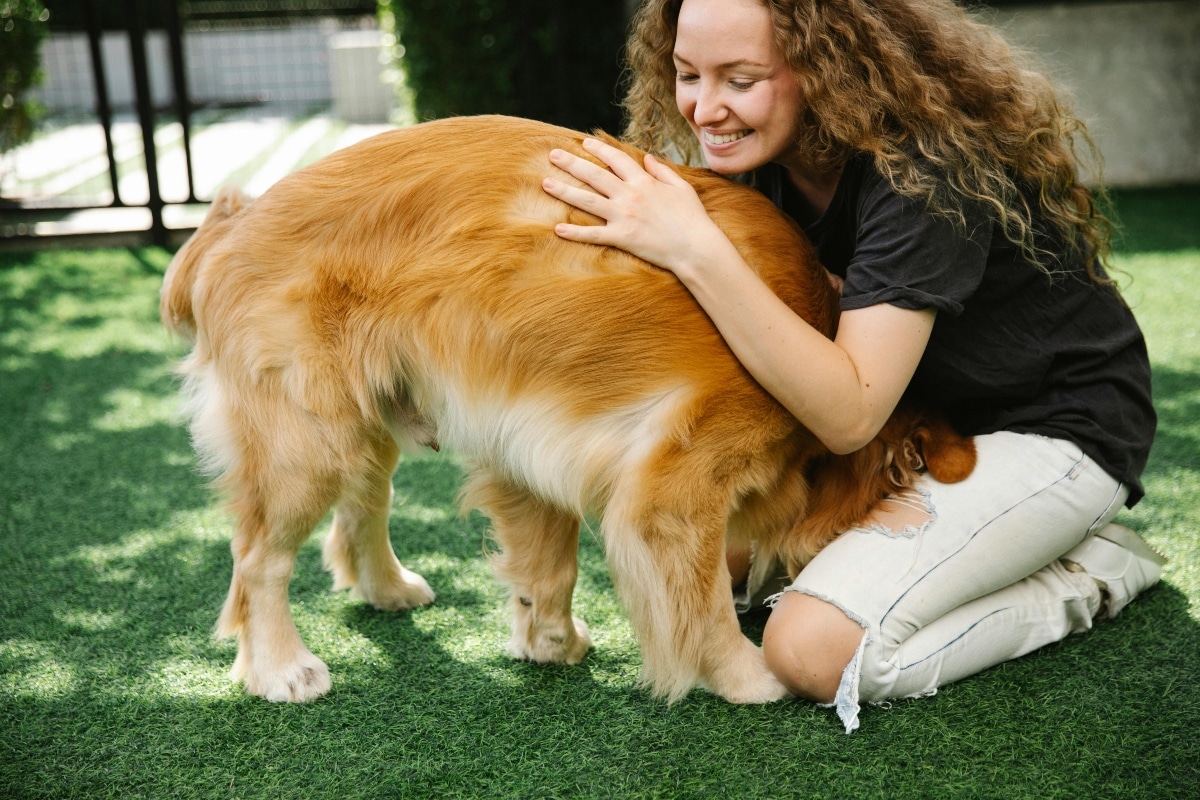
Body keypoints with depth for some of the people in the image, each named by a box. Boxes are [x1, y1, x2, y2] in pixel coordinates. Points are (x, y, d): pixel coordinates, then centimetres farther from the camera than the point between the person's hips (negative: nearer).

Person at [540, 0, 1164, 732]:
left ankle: (1084, 575, -2)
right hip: (921, 417, 8)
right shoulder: (774, 157, -5)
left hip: (1051, 431, -8)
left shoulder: (924, 170, -29)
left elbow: (850, 414, -34)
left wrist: (696, 251, -40)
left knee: (814, 649, -22)